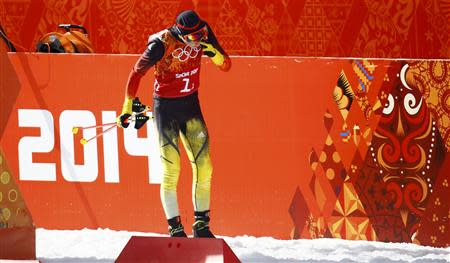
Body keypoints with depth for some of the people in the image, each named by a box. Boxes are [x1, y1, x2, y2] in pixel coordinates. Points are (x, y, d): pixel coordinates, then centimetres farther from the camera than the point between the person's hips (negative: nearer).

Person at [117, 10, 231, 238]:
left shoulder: (203, 36, -10)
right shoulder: (162, 44, -24)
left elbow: (226, 66, -4)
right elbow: (136, 73, -14)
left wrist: (214, 53, -25)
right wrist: (127, 108, -14)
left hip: (190, 104, 5)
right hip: (165, 107, -5)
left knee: (203, 167, 2)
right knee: (171, 170, -7)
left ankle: (201, 225, 13)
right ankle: (175, 229, -2)